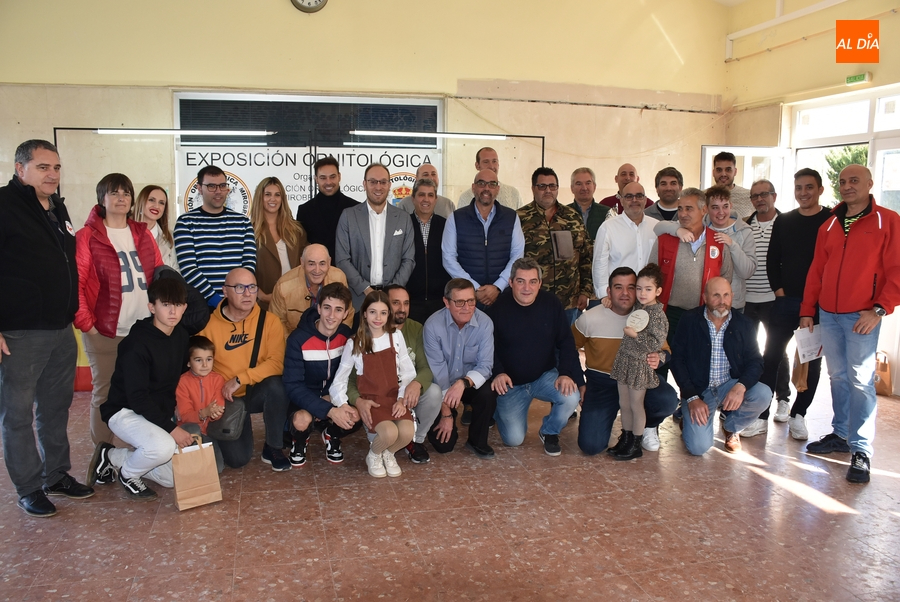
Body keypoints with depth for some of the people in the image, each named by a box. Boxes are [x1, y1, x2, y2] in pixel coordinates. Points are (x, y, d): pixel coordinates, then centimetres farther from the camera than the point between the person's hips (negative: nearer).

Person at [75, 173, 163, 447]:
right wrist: (85, 323, -11)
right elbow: (75, 283, -7)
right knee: (104, 393, 4)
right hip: (104, 332, -4)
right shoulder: (87, 236, -1)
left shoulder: (143, 234, 13)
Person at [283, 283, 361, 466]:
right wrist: (329, 411, -34)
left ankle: (331, 435, 9)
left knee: (356, 416, -28)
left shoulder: (348, 335, -9)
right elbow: (293, 386, -24)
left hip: (334, 396, 3)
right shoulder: (298, 339, -22)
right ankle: (300, 442, 4)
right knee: (302, 420, -36)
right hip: (304, 397, -3)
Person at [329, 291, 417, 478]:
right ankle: (374, 456, 6)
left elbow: (408, 373, 3)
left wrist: (402, 399, -9)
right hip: (371, 400, -2)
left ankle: (389, 454, 10)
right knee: (390, 433, -30)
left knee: (407, 432, -26)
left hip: (394, 398, 2)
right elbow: (340, 379, 1)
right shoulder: (354, 344, -2)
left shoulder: (396, 337, 3)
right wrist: (343, 406, -12)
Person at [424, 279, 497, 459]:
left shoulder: (485, 323, -17)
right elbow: (437, 370, -19)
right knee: (443, 442, -12)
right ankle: (451, 417, 25)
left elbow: (485, 366, -19)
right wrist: (446, 412, -18)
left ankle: (477, 441, -4)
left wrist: (464, 383, -40)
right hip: (442, 387, -1)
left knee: (488, 394, -32)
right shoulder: (433, 325, -21)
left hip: (471, 384, 1)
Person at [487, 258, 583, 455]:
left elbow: (566, 343, -5)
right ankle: (500, 410, 30)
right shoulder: (498, 308, -15)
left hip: (545, 376, 2)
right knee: (514, 439, -7)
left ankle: (549, 432, 6)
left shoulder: (551, 304, -9)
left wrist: (566, 373, -20)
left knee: (571, 397, -27)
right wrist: (498, 373, -24)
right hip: (511, 383, -2)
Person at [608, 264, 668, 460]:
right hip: (624, 361, 8)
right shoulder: (638, 310, 10)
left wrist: (636, 335, -22)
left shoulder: (657, 315, -14)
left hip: (639, 365, -8)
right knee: (624, 403, 14)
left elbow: (657, 343, -20)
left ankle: (635, 446, 16)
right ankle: (626, 439, 28)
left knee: (636, 405, 4)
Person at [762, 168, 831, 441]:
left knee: (812, 361, 7)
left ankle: (798, 415, 18)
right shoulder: (783, 222, 8)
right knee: (771, 356, 1)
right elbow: (772, 259, 9)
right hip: (785, 301, 2)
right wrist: (778, 289, -1)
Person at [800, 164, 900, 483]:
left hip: (862, 317, -5)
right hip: (828, 315, 5)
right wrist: (807, 311, 11)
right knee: (837, 377, 12)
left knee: (860, 381, -5)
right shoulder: (829, 226, 13)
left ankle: (861, 451, 1)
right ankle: (841, 434, 24)